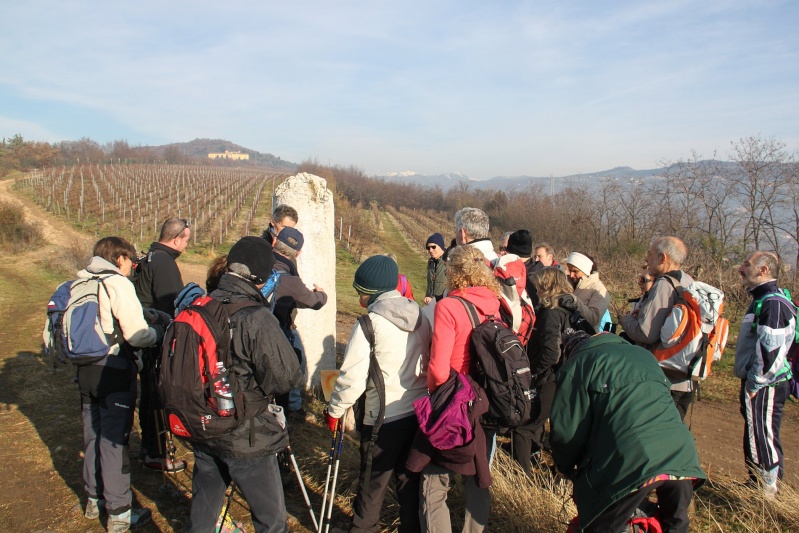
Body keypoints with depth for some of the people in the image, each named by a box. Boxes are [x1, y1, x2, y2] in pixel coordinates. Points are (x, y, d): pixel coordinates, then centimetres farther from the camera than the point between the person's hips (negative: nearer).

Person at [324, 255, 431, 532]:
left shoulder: (370, 322, -16)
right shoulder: (420, 316, 3)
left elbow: (352, 376, -15)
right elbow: (429, 363, 11)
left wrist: (335, 410, -2)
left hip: (384, 417, -5)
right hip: (420, 412, 6)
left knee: (372, 484, 11)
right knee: (410, 478, 17)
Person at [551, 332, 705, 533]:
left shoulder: (577, 365, 10)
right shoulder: (643, 354, 29)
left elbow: (566, 431, 3)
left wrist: (566, 468, 23)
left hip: (631, 461, -5)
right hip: (681, 455, 6)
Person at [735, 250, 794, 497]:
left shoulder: (774, 304, -19)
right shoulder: (762, 300, 15)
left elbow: (771, 351, -25)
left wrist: (754, 384, -18)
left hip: (764, 387, -10)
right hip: (756, 384, 10)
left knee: (762, 439, -2)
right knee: (755, 438, 18)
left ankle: (769, 491, 9)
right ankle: (757, 485, 30)